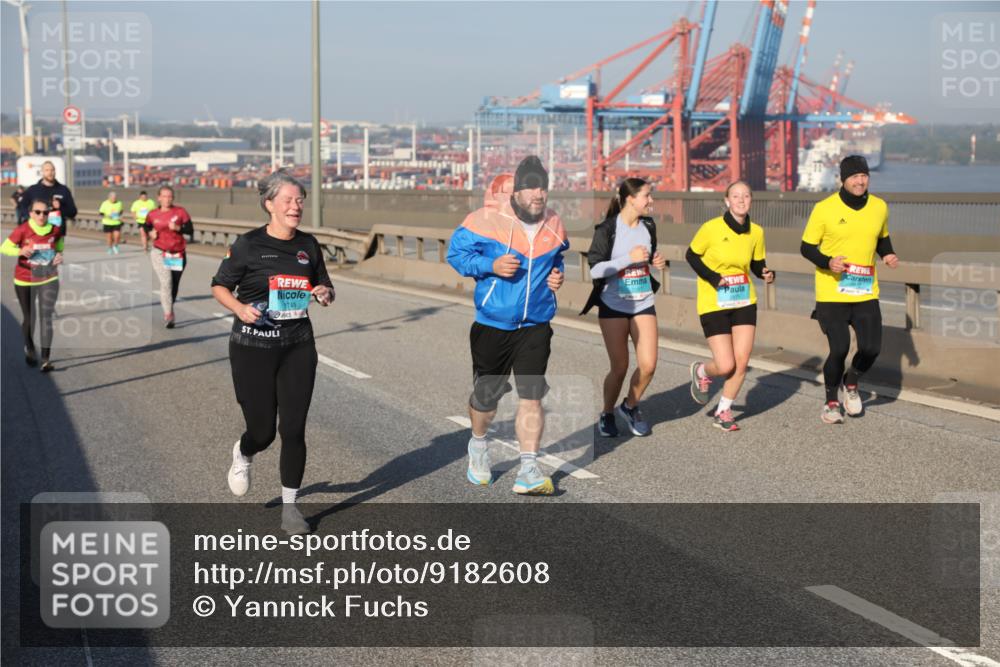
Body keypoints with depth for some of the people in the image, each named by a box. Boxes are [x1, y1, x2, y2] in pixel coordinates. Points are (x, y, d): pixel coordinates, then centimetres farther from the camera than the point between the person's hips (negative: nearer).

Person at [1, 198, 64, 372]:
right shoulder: (22, 230, -15)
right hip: (25, 282, 0)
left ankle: (46, 360, -9)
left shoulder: (55, 230, -8)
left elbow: (60, 248, 12)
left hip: (48, 280, 0)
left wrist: (60, 256, -10)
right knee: (29, 318, 12)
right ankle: (29, 349, 40)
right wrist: (20, 251, -25)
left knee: (46, 317, -8)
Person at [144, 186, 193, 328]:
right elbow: (146, 226, 20)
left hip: (178, 255, 2)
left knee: (174, 285, 11)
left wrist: (178, 228, -21)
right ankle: (168, 314, -19)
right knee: (166, 282, -18)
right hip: (160, 253, -1)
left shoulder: (180, 212, -2)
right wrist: (150, 233, 0)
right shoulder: (152, 214, 1)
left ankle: (169, 311, 31)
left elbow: (190, 230, -5)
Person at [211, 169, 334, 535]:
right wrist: (241, 308, -19)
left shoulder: (308, 245, 5)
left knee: (293, 428, 0)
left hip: (298, 345, 3)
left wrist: (325, 294, -7)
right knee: (262, 431, 2)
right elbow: (219, 286, -1)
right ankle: (242, 455, 41)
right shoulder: (249, 245, -8)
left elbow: (325, 287, 16)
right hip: (253, 347, -3)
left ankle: (289, 505, 16)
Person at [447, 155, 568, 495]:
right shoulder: (486, 219, -12)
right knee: (486, 395, 12)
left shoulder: (553, 225, 4)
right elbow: (456, 252, -6)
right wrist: (491, 265, -20)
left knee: (531, 396, -7)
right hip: (492, 324, -2)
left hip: (535, 326, 2)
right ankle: (478, 446, 42)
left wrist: (557, 275, 2)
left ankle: (528, 471, -3)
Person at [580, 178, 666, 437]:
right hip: (614, 306, -4)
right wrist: (630, 258, -22)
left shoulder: (648, 226, 5)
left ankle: (630, 406, 20)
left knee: (648, 365, -7)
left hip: (644, 304, 5)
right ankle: (607, 414, 23)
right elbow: (595, 269, -17)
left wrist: (656, 261, 0)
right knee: (620, 367, -2)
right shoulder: (607, 229, -12)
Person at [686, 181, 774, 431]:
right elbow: (691, 255, -2)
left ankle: (723, 412, 21)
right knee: (726, 366, -9)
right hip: (714, 304, -4)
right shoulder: (712, 228, -14)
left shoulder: (756, 232, -1)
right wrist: (713, 278, -15)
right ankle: (701, 371, 28)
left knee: (741, 363, 0)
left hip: (745, 302, 4)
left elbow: (757, 263, 12)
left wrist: (766, 274, -11)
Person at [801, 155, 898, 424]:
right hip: (831, 294, -4)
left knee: (871, 348, -4)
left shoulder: (880, 207, 5)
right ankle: (831, 401, 17)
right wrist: (828, 262, -20)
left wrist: (888, 255, 1)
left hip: (866, 293, 4)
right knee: (839, 349, -9)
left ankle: (850, 384, 29)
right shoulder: (824, 209, -8)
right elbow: (806, 248, -2)